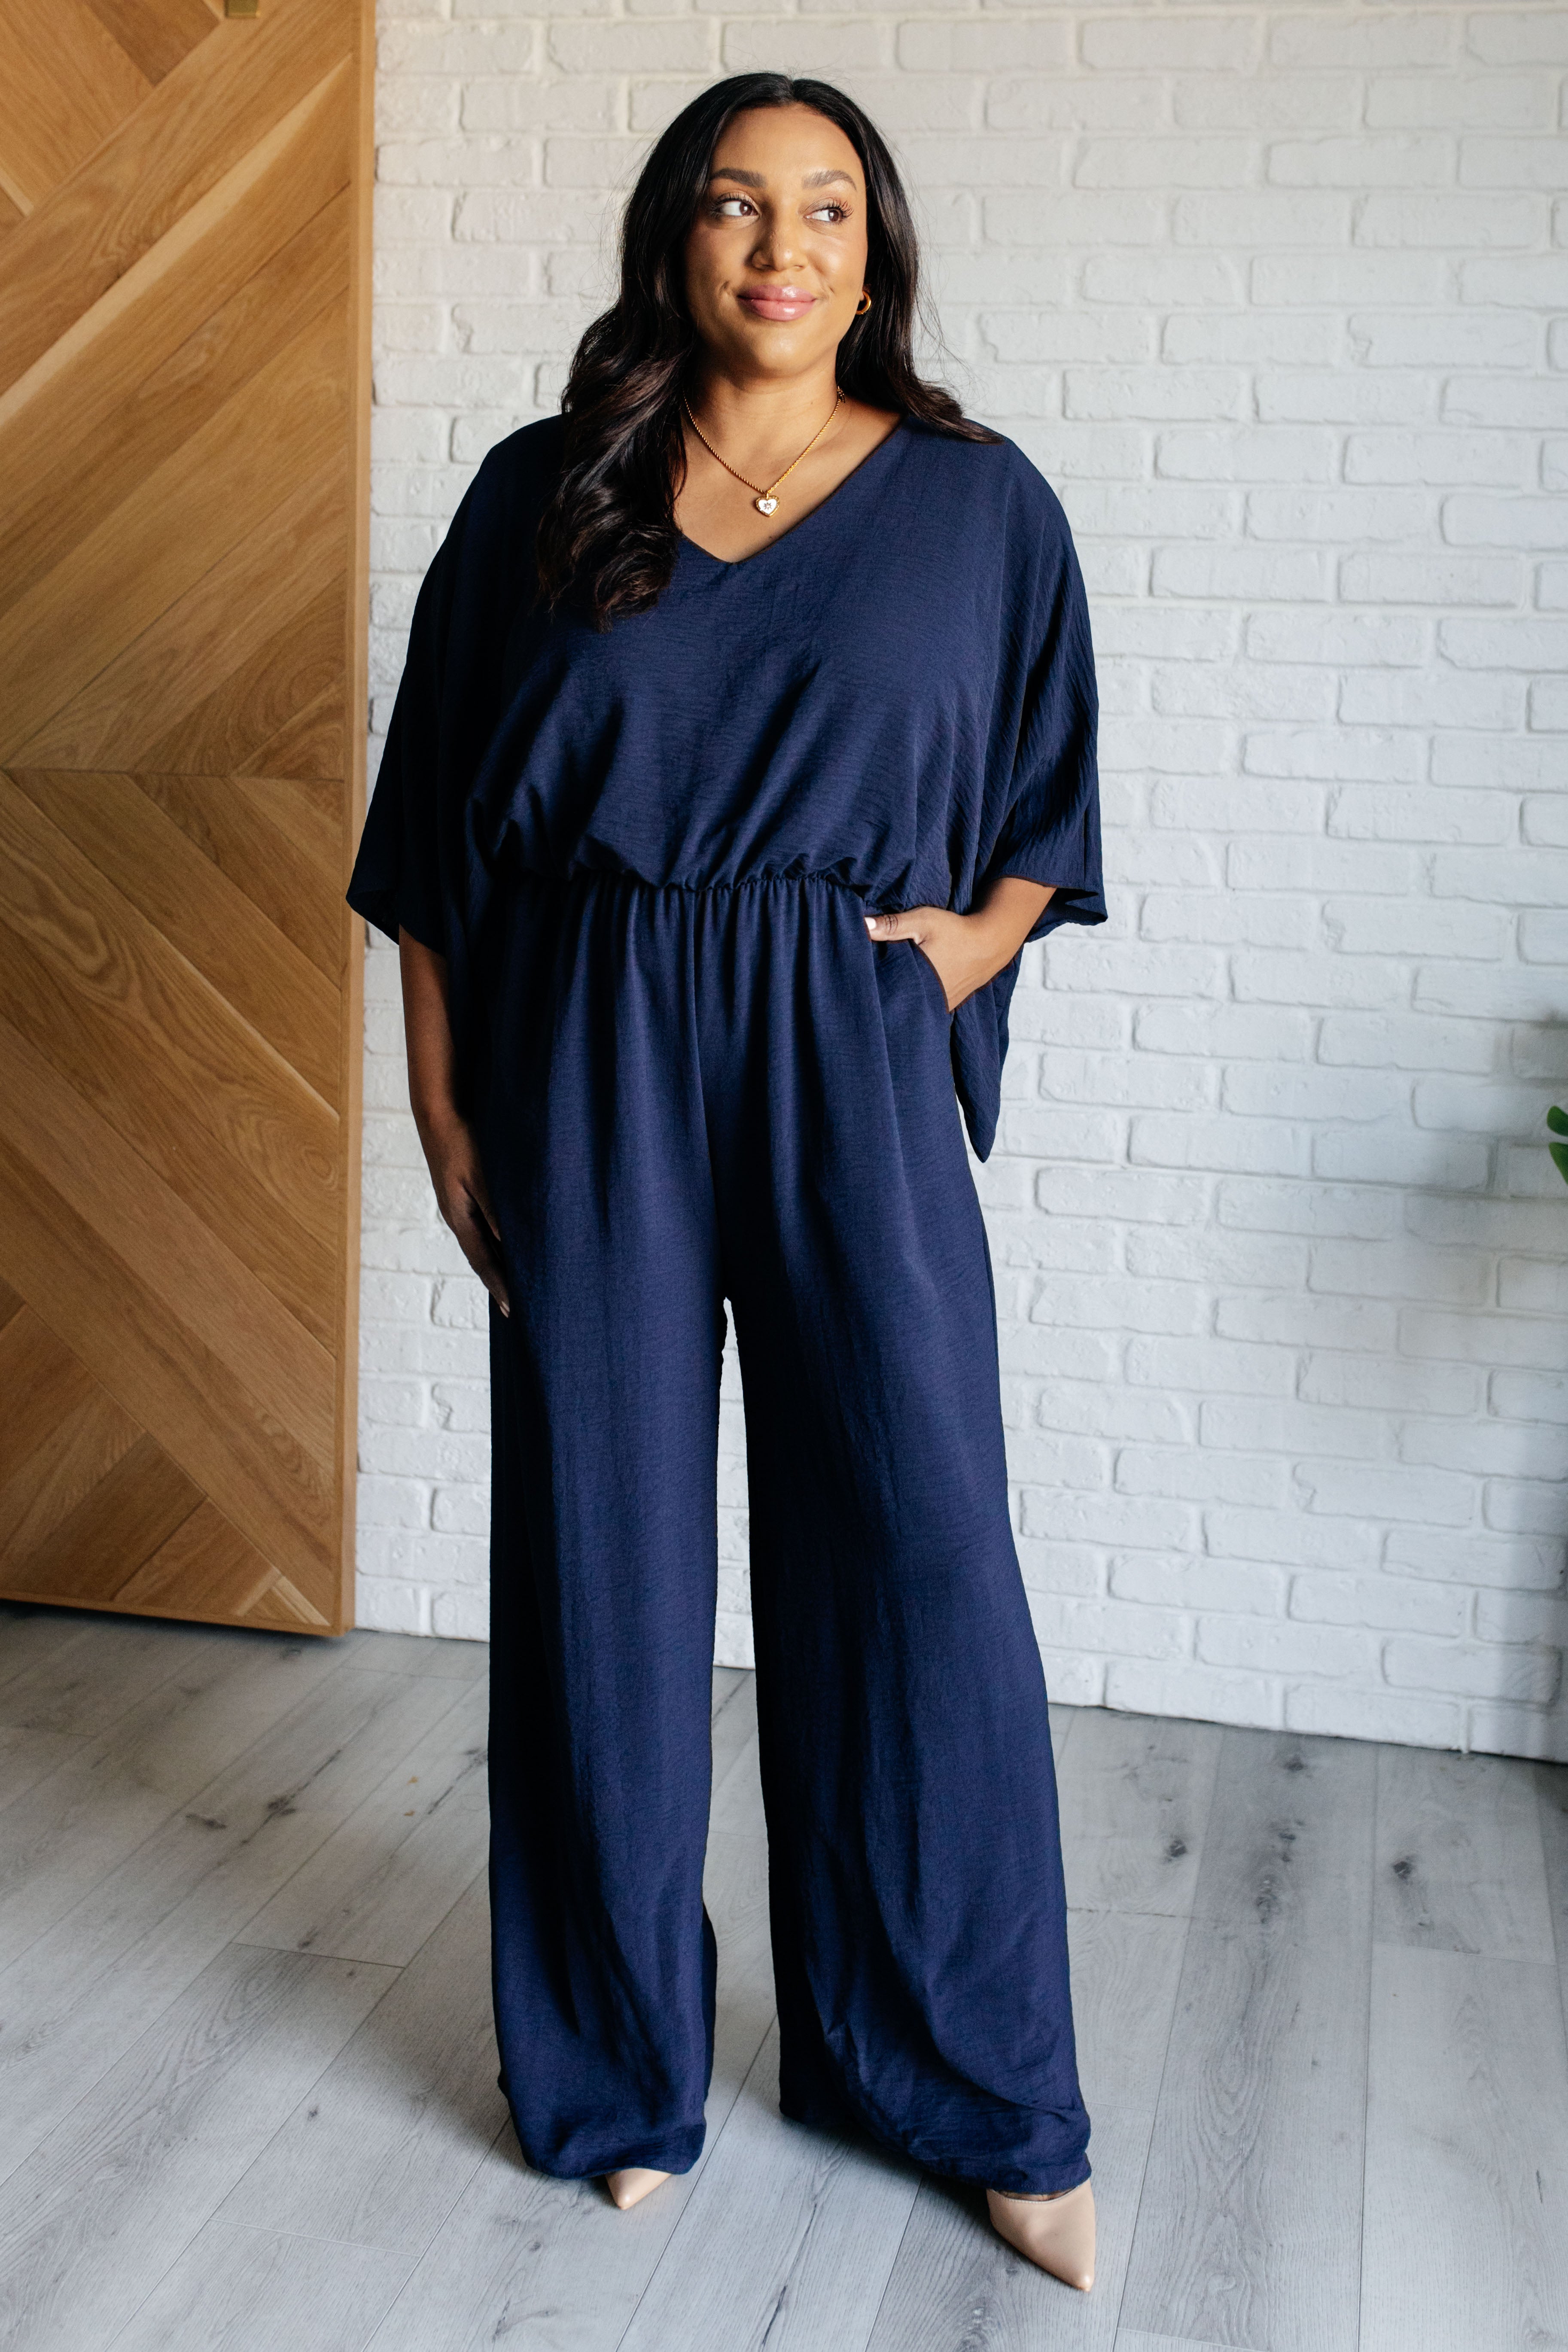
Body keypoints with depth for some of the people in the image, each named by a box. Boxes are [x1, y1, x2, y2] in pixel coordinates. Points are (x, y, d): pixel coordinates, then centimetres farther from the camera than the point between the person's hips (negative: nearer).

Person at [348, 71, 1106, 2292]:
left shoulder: (978, 502, 6)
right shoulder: (543, 499, 6)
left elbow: (1053, 794, 15)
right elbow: (439, 830, 8)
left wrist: (972, 940, -4)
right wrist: (445, 1106, 2)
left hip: (851, 1065, 0)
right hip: (590, 1073, 1)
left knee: (920, 1556, 2)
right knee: (608, 1563, 6)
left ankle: (984, 2091, 21)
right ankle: (623, 2064, 26)